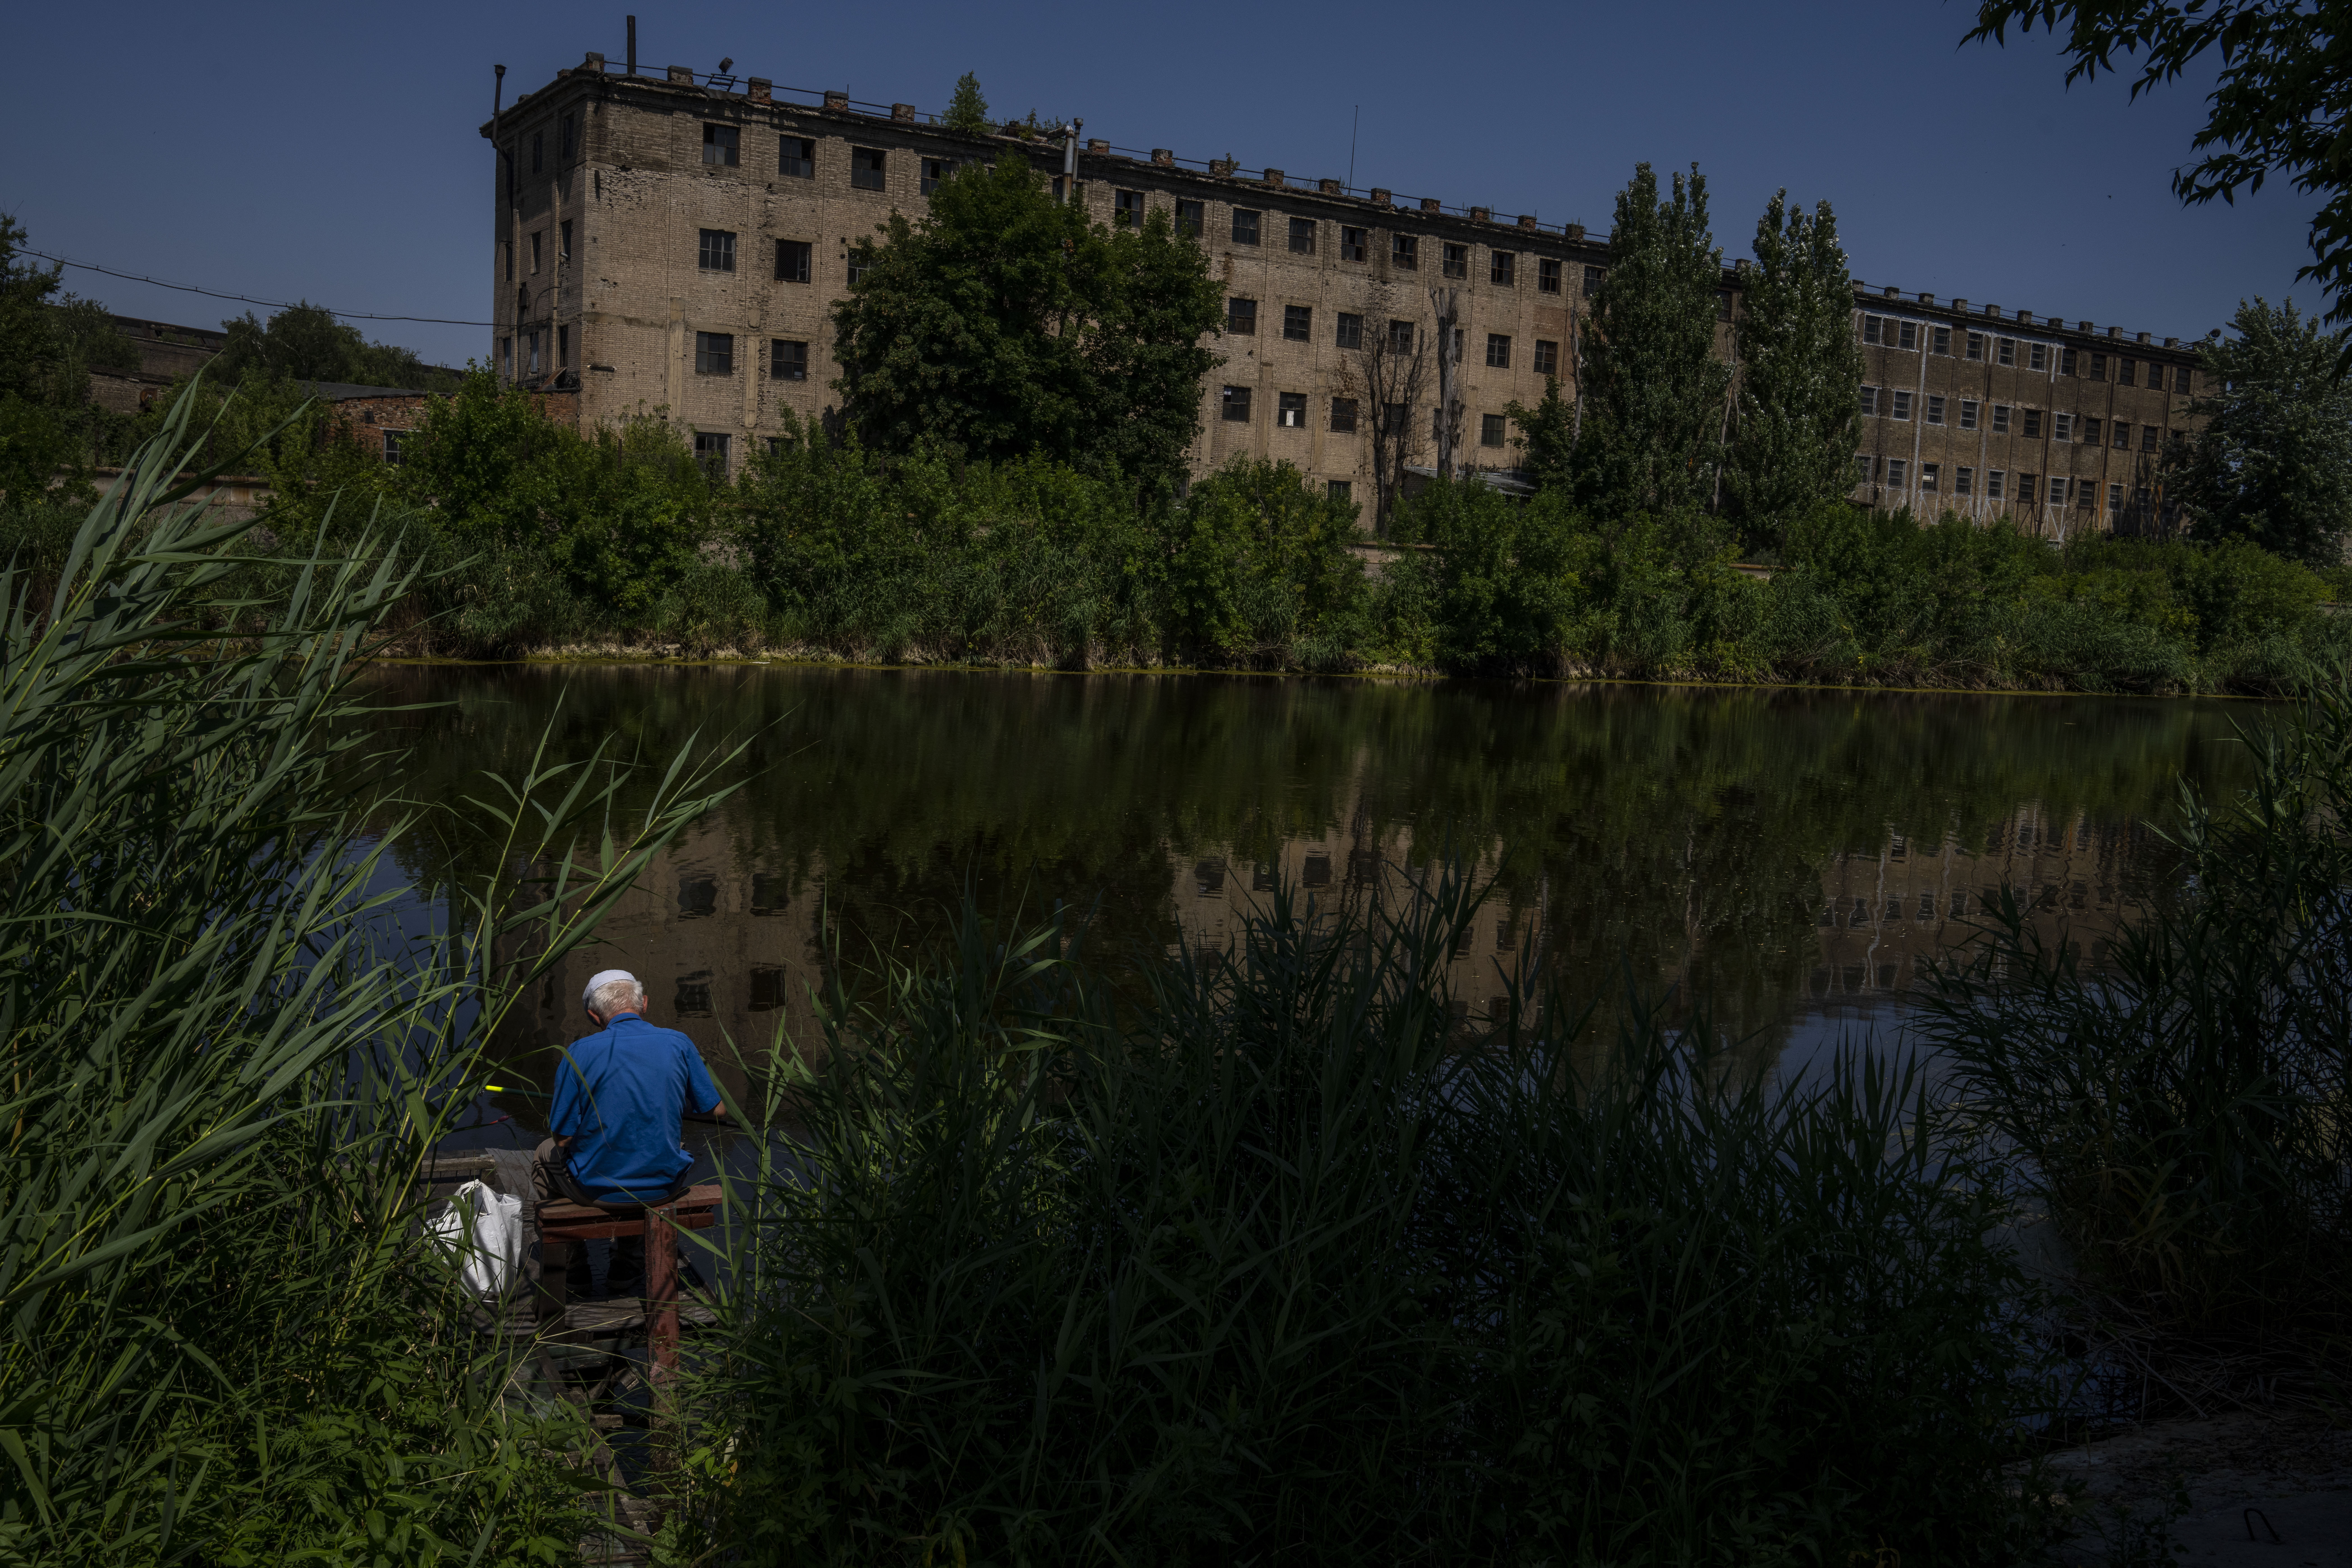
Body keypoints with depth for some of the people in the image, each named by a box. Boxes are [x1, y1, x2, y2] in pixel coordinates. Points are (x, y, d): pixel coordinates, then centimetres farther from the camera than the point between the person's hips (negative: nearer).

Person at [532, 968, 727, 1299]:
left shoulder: (579, 1054, -13)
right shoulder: (679, 1044, -7)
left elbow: (563, 1138, -9)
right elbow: (718, 1112, 2)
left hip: (595, 1187, -2)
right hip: (664, 1186, 2)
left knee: (545, 1157, 31)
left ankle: (571, 1274, 38)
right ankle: (628, 1270, 39)